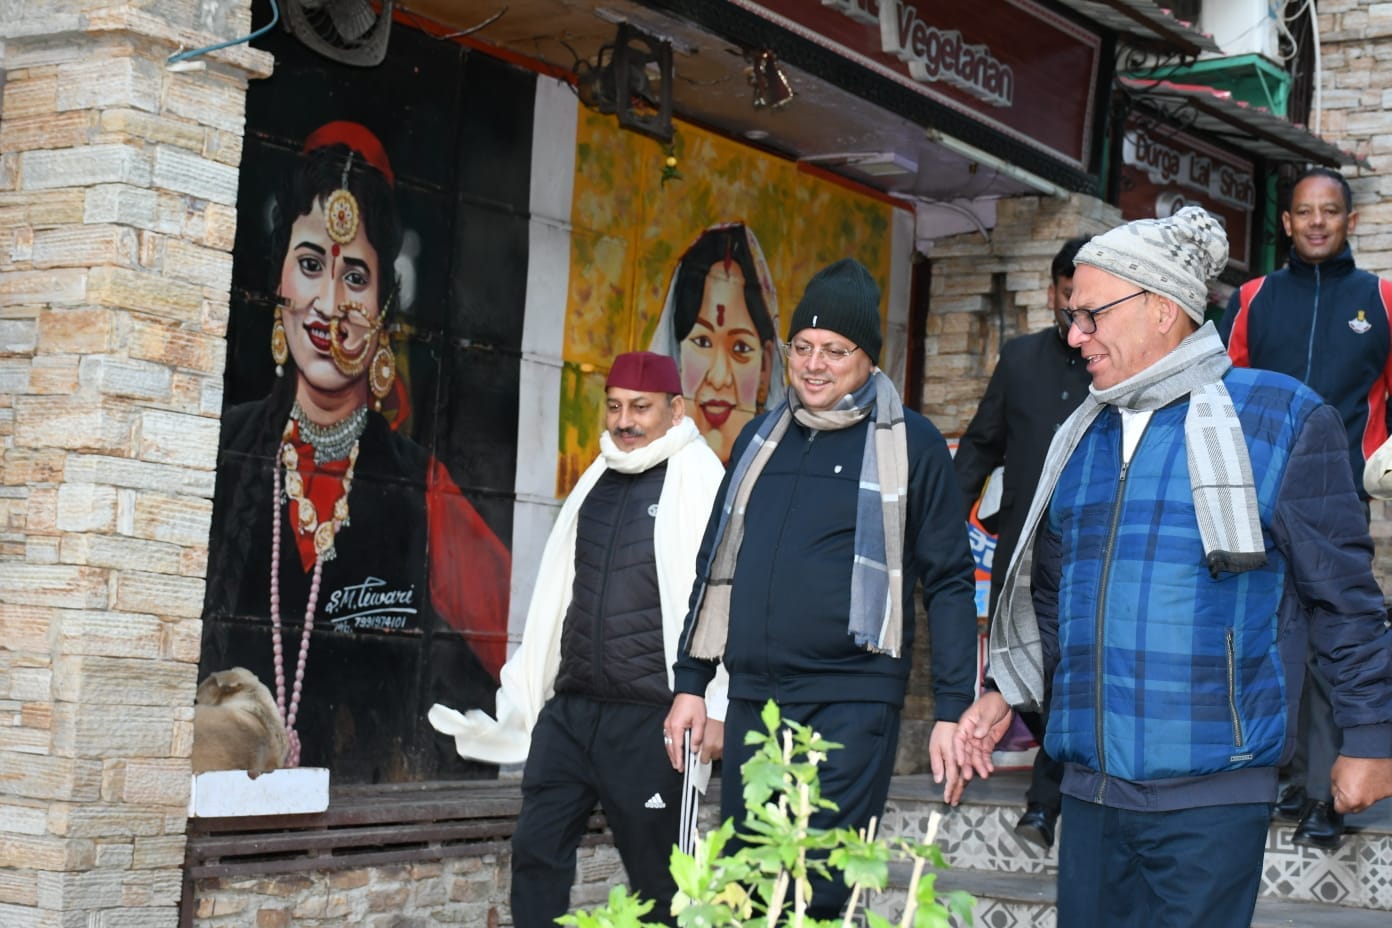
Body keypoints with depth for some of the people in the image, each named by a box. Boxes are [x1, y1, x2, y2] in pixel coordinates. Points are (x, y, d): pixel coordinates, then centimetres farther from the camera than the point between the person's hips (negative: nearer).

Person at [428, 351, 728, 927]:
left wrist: (715, 707, -18)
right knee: (536, 851, 5)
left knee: (655, 872, 2)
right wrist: (524, 696, 18)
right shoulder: (597, 480, 15)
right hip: (569, 709, 6)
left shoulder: (698, 482, -6)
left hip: (648, 720, -6)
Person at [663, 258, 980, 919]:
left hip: (851, 699, -5)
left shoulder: (909, 443, -2)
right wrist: (690, 683, 14)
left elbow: (948, 580, -2)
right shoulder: (762, 436, 13)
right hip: (753, 698, 5)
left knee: (816, 894, -9)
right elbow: (717, 563, 19)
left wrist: (952, 710, -8)